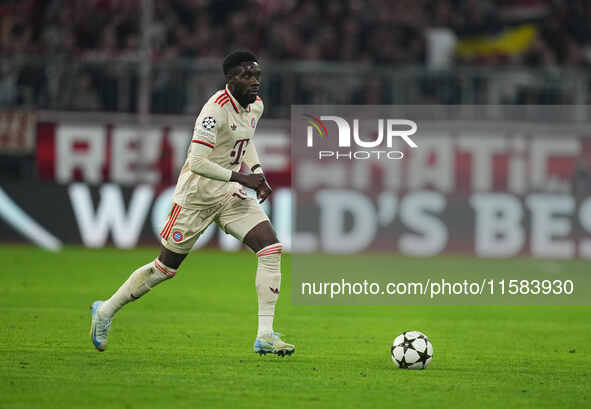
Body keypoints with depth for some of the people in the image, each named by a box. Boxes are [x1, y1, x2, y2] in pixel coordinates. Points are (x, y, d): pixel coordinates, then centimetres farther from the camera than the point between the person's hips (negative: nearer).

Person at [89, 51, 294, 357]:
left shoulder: (255, 106, 3)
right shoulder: (216, 110, -24)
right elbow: (197, 162, -30)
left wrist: (258, 173, 9)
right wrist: (242, 178, -29)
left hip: (230, 196, 7)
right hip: (196, 196, -7)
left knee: (271, 249, -13)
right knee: (165, 268, 4)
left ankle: (265, 335, -12)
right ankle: (106, 311, 27)